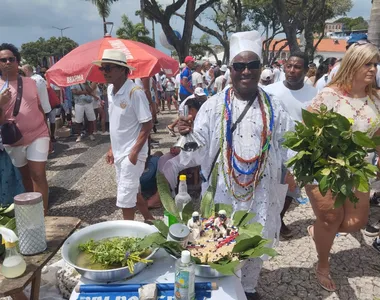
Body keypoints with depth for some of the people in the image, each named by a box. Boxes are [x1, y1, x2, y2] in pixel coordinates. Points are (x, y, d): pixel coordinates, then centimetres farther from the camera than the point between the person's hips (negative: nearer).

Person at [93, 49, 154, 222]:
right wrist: (112, 148, 13)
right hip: (118, 152, 8)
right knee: (131, 191, 19)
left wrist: (134, 152, -18)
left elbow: (147, 125, -17)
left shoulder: (135, 92, -20)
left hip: (131, 153, -8)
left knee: (125, 198, 0)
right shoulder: (110, 90, 4)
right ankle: (150, 220, 39)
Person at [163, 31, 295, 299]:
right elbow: (199, 147, -11)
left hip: (261, 191, 2)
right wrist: (189, 135, -31)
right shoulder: (214, 105, -6)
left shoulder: (273, 108, 0)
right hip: (223, 189, -2)